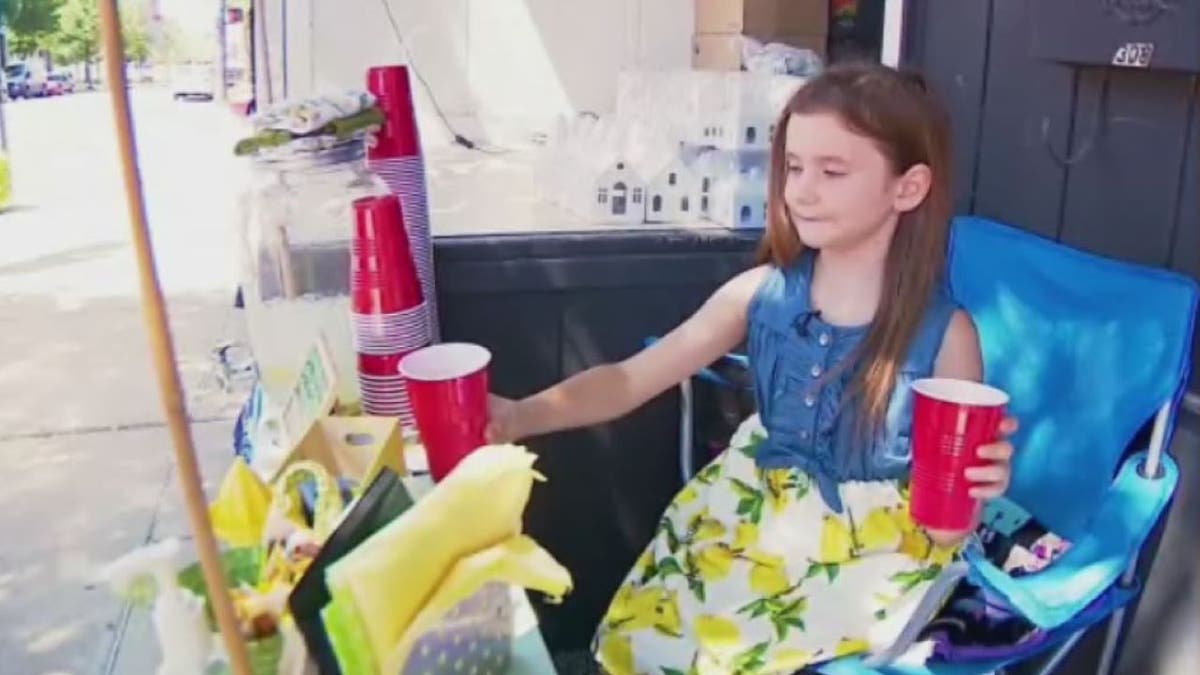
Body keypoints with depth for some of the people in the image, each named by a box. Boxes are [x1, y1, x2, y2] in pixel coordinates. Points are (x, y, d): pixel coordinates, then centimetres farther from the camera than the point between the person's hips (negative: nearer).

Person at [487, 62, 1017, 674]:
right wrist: (520, 416, -26)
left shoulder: (944, 333, -18)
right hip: (755, 511, 4)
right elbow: (630, 380, -11)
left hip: (871, 546, -3)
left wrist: (973, 484, -34)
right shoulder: (762, 292, -10)